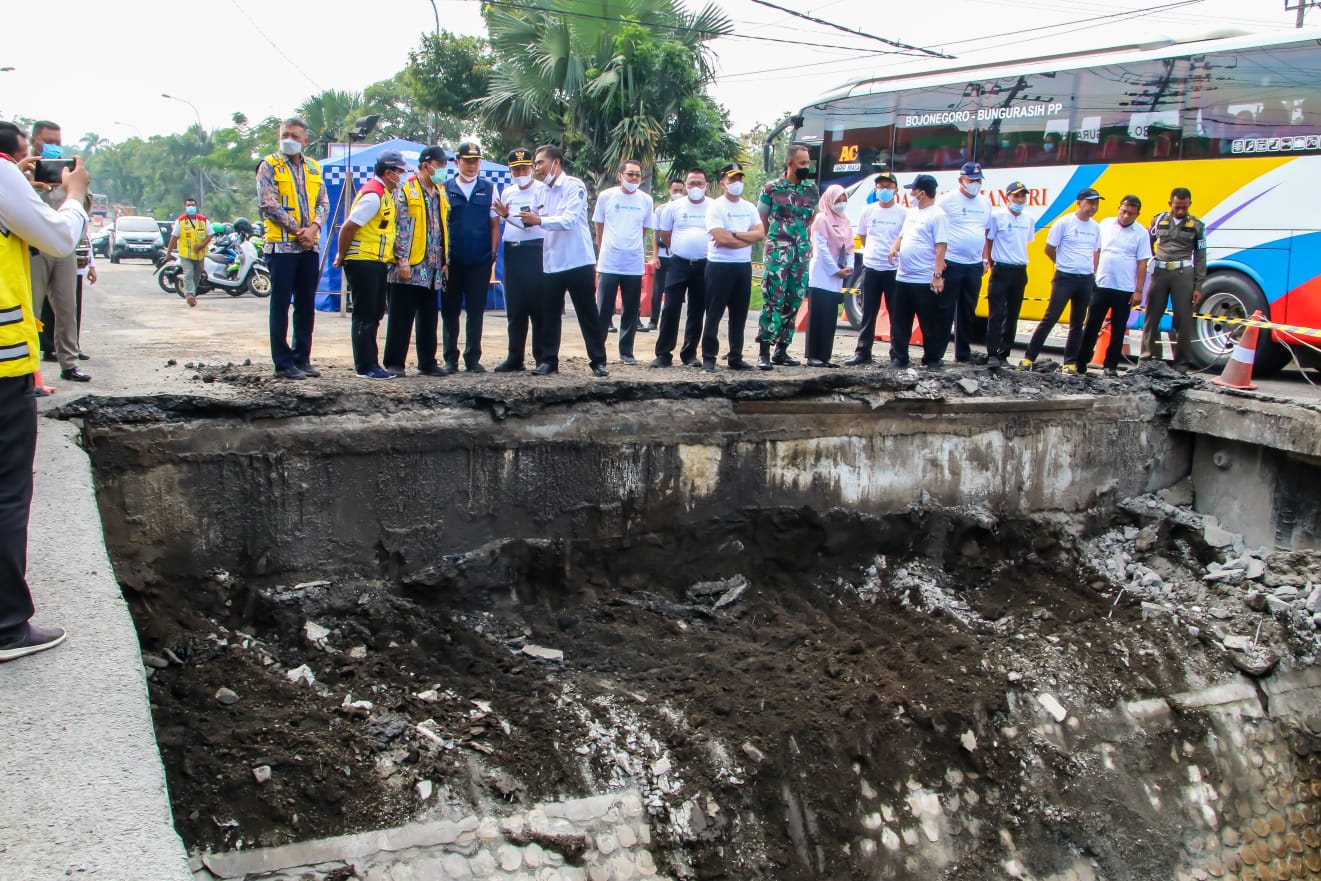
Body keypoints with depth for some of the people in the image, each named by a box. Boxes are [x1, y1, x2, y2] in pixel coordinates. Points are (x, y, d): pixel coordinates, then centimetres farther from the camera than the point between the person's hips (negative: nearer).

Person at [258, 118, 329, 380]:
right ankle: (283, 363, 1)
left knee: (307, 306, 9)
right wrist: (297, 230, -13)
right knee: (281, 305, -2)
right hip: (282, 246, -5)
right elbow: (268, 204, -9)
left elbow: (324, 204, 9)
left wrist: (314, 228, -9)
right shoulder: (269, 166, -1)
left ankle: (302, 358, 17)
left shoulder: (314, 168, 14)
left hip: (310, 247, 5)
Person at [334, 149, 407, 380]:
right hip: (363, 261, -9)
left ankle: (369, 363, 19)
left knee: (375, 314, 12)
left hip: (377, 263, 9)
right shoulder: (373, 195, -16)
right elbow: (348, 227, -19)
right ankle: (365, 367, 0)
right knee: (364, 315, -4)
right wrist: (342, 256, -9)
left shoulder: (386, 194, 14)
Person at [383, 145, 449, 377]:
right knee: (401, 317, -2)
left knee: (429, 318, 10)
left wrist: (445, 261, 12)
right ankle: (394, 362, 3)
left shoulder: (441, 194, 16)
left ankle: (427, 362, 17)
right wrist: (402, 260, -16)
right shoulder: (405, 191, -4)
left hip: (434, 269, 6)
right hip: (410, 267, -6)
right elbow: (400, 228, -10)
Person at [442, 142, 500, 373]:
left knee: (476, 311, 5)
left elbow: (495, 223, 6)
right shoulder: (445, 189, 5)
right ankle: (450, 358, 13)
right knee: (450, 310, 5)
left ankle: (473, 358, 13)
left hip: (480, 261, 0)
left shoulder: (489, 189, 6)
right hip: (452, 260, 0)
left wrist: (493, 253, -2)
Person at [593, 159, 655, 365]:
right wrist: (603, 251, 8)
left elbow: (644, 230, 13)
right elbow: (599, 228, 7)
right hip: (608, 263, -2)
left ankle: (626, 351, 17)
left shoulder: (646, 200, 5)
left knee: (631, 311, 8)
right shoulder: (606, 196, -1)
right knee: (603, 310, 1)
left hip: (635, 265, 2)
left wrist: (640, 252, 8)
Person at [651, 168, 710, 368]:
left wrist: (701, 249, 6)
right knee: (670, 309, -5)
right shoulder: (675, 206, 2)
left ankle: (689, 353, 16)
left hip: (704, 265, 0)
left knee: (697, 312, 7)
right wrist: (681, 249, 12)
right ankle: (663, 353, -1)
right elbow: (664, 234, 12)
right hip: (679, 264, 0)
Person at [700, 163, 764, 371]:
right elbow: (721, 238, -17)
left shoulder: (750, 208, 11)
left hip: (744, 266, 6)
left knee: (739, 315, 9)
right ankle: (708, 357, 4)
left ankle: (735, 357, 17)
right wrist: (747, 238, -7)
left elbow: (760, 234, -3)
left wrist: (734, 235, -14)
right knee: (714, 314, -2)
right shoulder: (715, 206, -6)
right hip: (719, 266, -5)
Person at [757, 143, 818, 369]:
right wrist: (774, 240, 7)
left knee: (794, 302, 5)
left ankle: (781, 350, 14)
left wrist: (808, 244, 14)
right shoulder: (772, 188, -1)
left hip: (802, 253, 5)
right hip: (778, 252, -5)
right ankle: (764, 352, -11)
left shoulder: (811, 189, 11)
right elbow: (761, 219, 8)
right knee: (773, 300, -11)